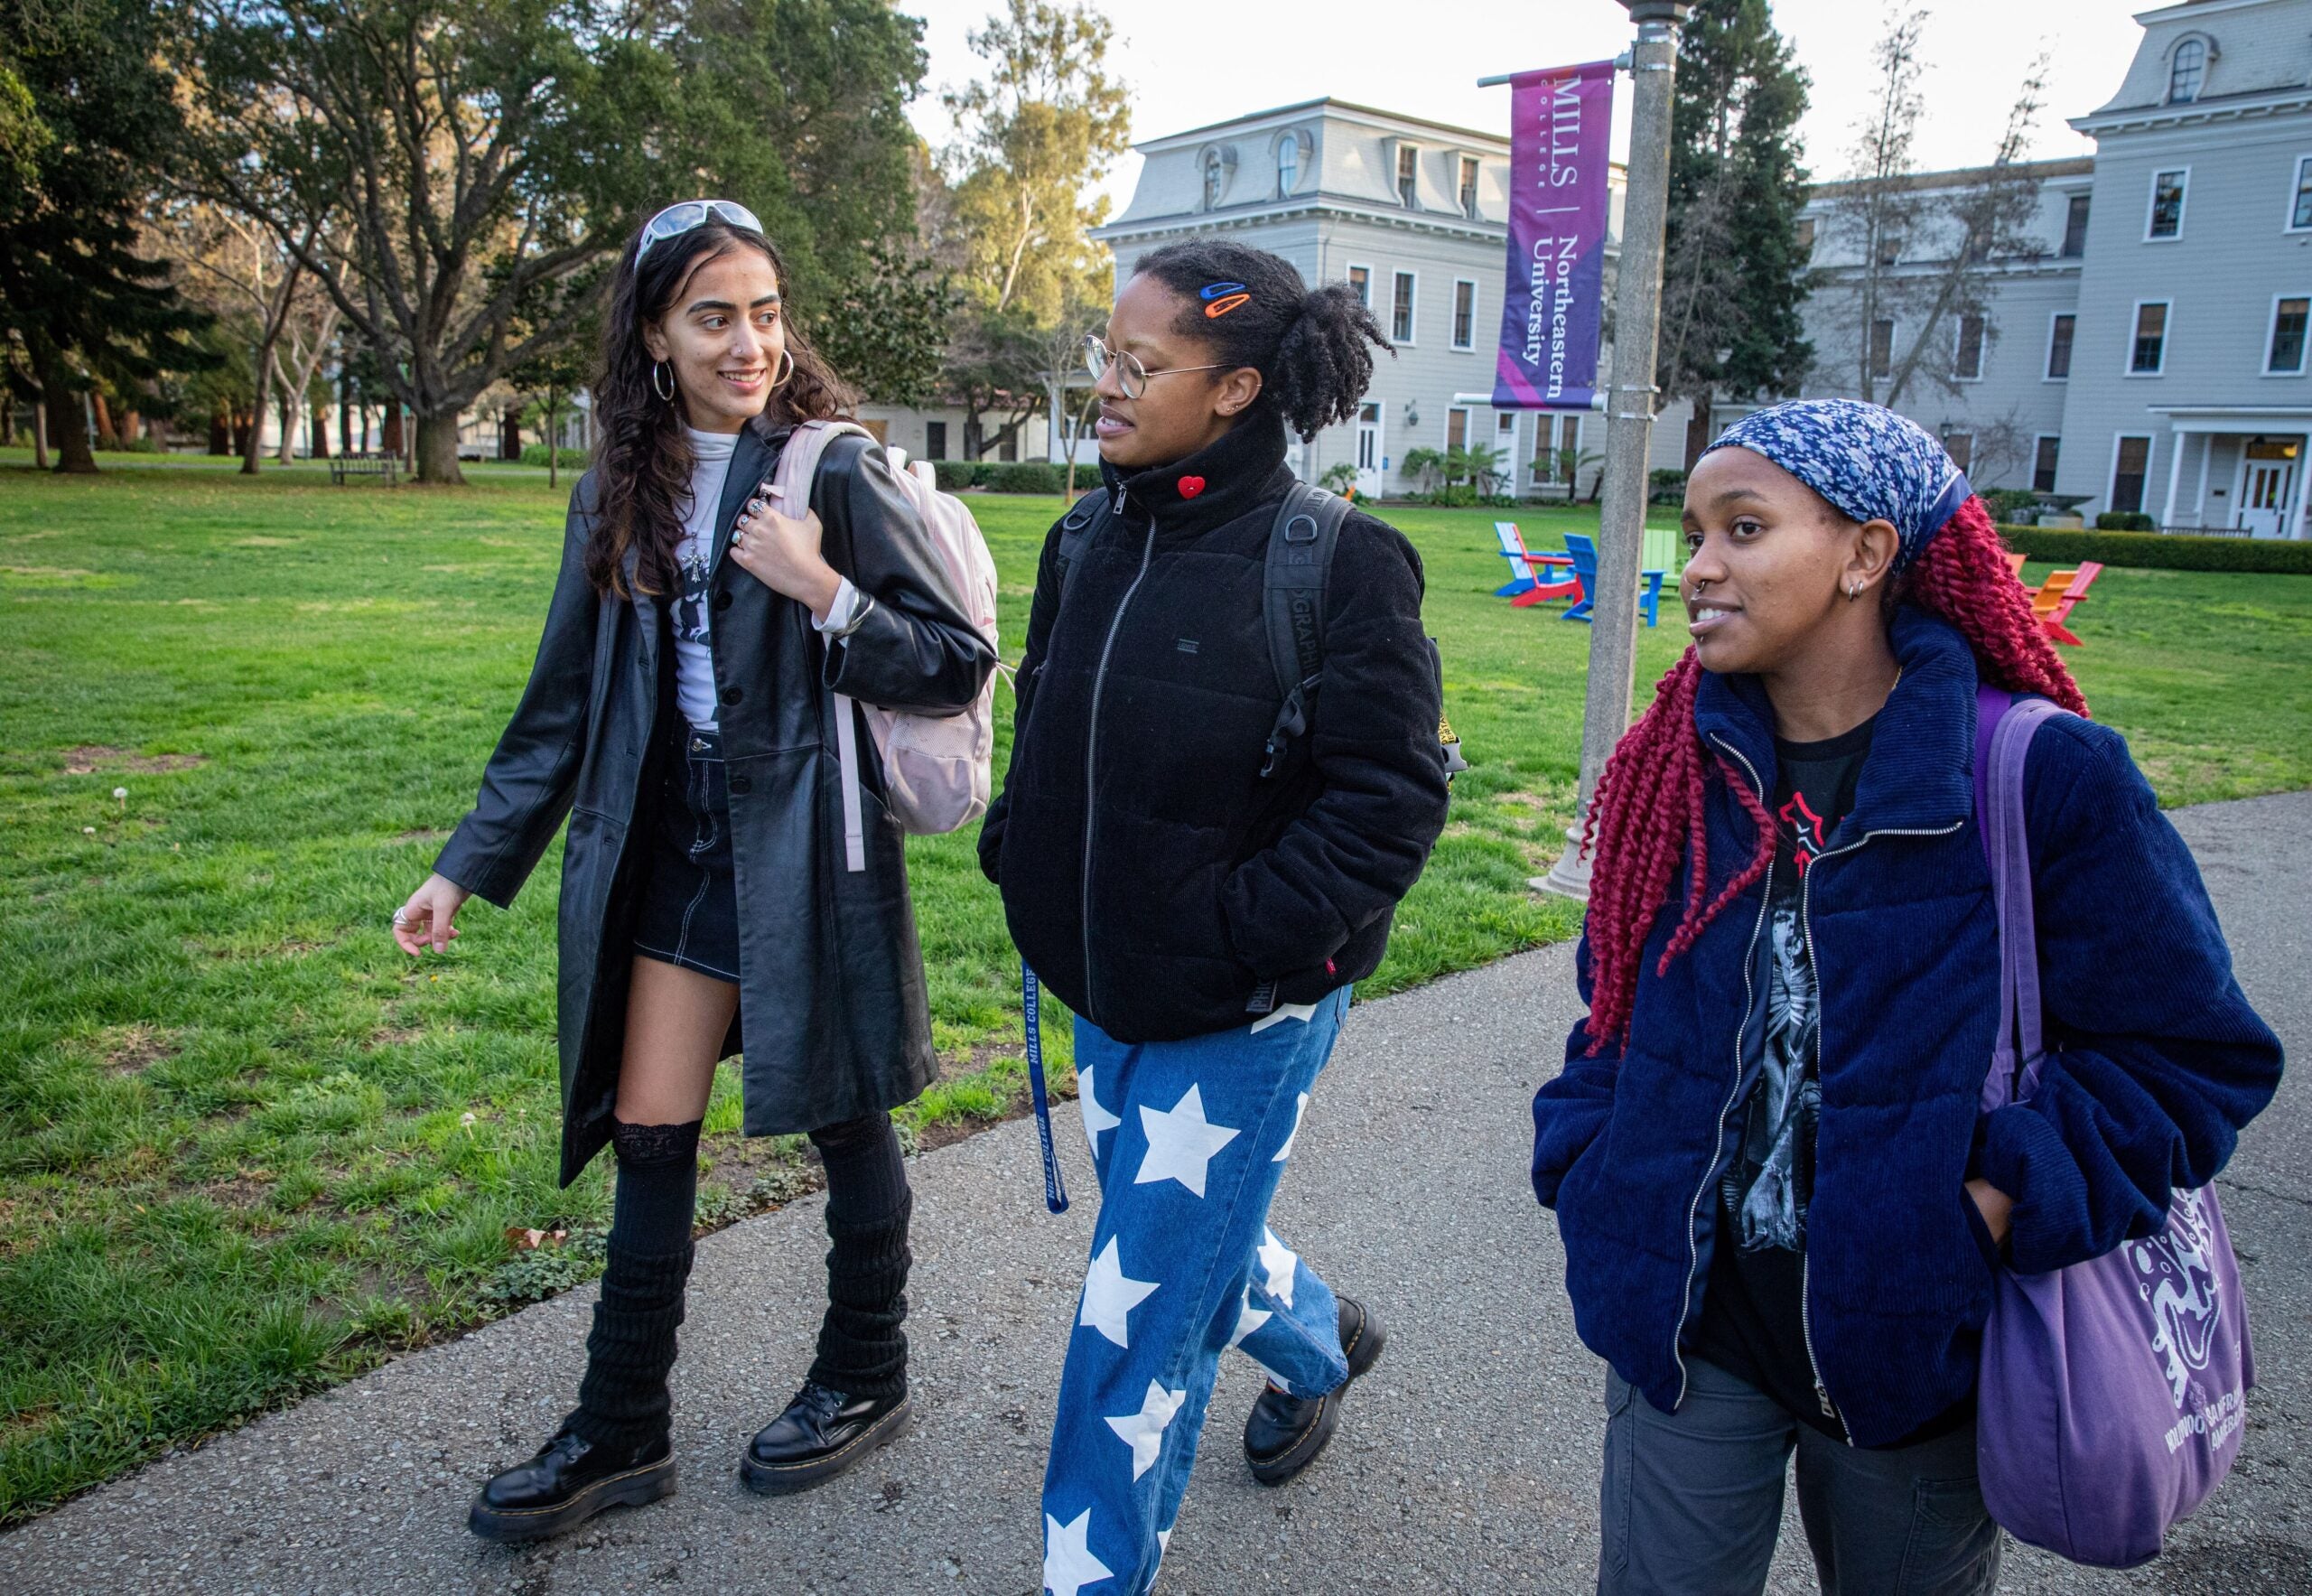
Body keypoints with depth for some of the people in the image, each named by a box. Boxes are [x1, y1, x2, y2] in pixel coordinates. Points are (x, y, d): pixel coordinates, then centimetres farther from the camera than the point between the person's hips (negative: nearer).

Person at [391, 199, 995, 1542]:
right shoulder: (624, 493, 6)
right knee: (647, 1136, 10)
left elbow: (959, 667, -10)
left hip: (805, 851, -5)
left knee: (843, 1120, 11)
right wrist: (471, 865, 9)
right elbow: (567, 700, 10)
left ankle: (869, 1379, 34)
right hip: (676, 850, 5)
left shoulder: (833, 470, -9)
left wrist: (821, 589, -24)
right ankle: (623, 1433, 26)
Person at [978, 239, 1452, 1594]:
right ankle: (1320, 1339, 58)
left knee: (1137, 1325, 0)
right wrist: (1022, 858, 7)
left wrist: (1254, 938, -20)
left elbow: (1390, 797, -17)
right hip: (1105, 988, 7)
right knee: (1189, 1249, 26)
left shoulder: (1338, 565, -18)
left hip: (1244, 1019, -7)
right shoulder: (1092, 541, 3)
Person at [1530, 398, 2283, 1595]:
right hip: (1687, 1326, 3)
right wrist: (1591, 1172, -1)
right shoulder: (1678, 767, -1)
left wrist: (2011, 1204, -18)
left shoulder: (2043, 774, -14)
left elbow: (2191, 1051, -8)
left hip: (1919, 1343, -2)